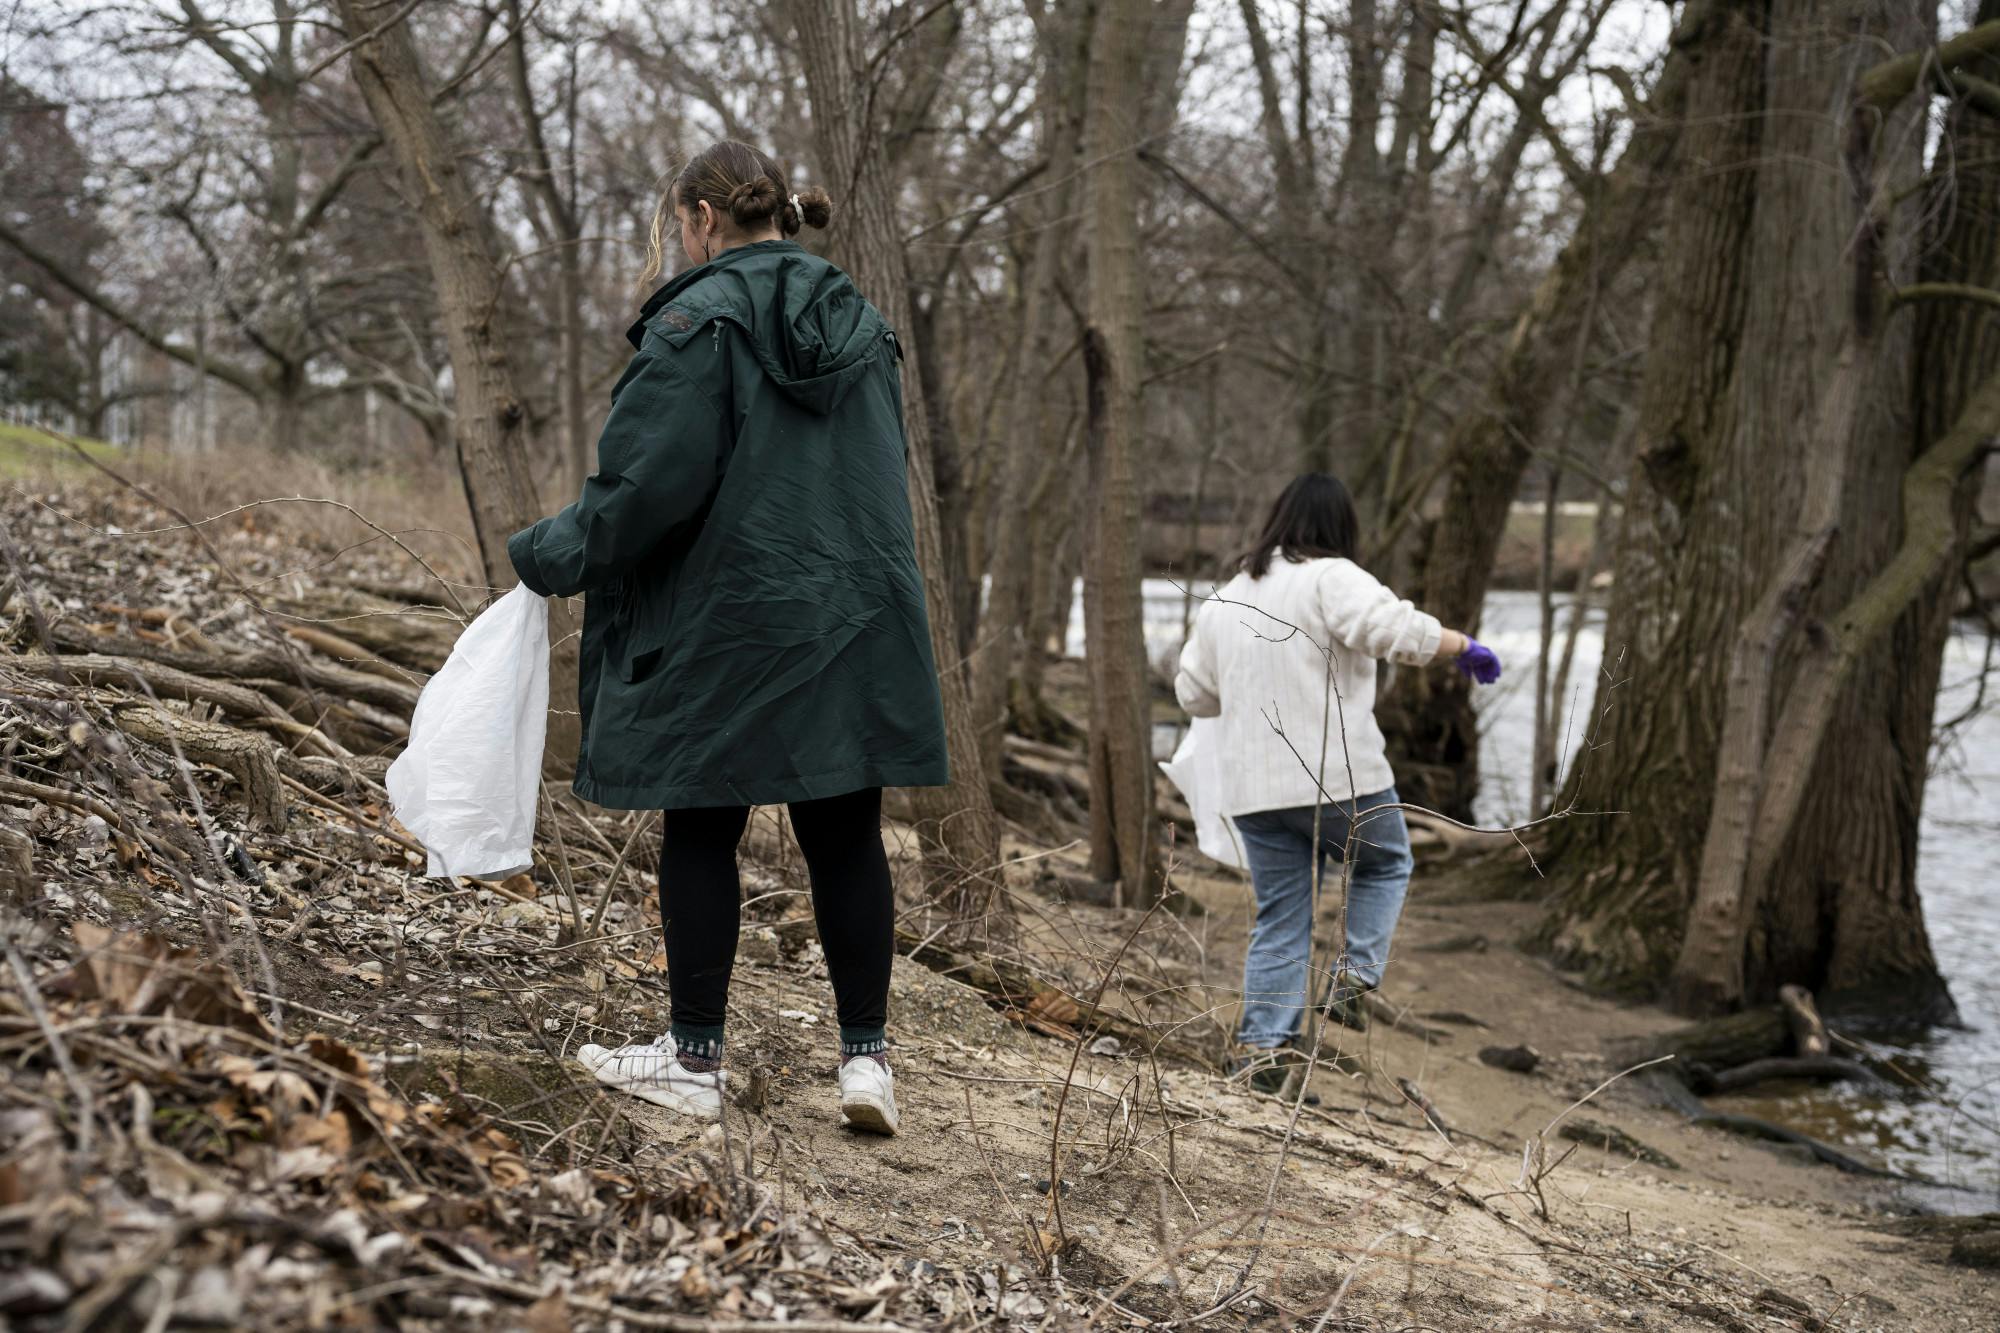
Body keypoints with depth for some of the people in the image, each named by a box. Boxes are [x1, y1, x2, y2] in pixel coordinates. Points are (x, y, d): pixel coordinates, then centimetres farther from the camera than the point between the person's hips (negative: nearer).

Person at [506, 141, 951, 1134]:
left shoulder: (698, 318, -11)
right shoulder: (860, 323, 12)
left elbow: (649, 482, -16)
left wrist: (548, 556, -3)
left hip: (721, 631, -6)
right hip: (853, 628, 6)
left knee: (701, 836, 5)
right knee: (844, 839, 9)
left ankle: (695, 1058, 13)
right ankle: (865, 1055, 9)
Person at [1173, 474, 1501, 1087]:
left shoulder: (1224, 599, 14)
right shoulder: (1332, 579, -7)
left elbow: (1193, 692, 19)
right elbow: (1397, 629, -21)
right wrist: (1464, 646, -6)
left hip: (1254, 787, 5)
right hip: (1339, 776, -5)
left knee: (1280, 919, 11)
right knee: (1384, 865, 21)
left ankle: (1264, 1043, 5)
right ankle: (1355, 976, 7)